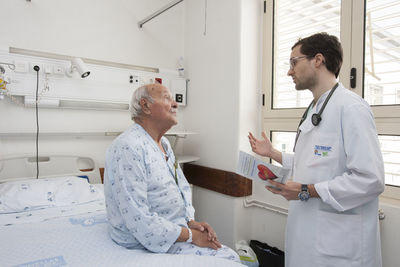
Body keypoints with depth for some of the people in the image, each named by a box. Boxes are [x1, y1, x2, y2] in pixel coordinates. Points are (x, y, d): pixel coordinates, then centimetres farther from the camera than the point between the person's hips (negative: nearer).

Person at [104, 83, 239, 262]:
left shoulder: (164, 143, 10)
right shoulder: (128, 148, -23)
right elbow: (139, 221, -26)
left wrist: (191, 222, 0)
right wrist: (190, 235, -17)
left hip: (176, 230, 9)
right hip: (150, 243, -9)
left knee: (232, 256, 4)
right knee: (228, 258, -12)